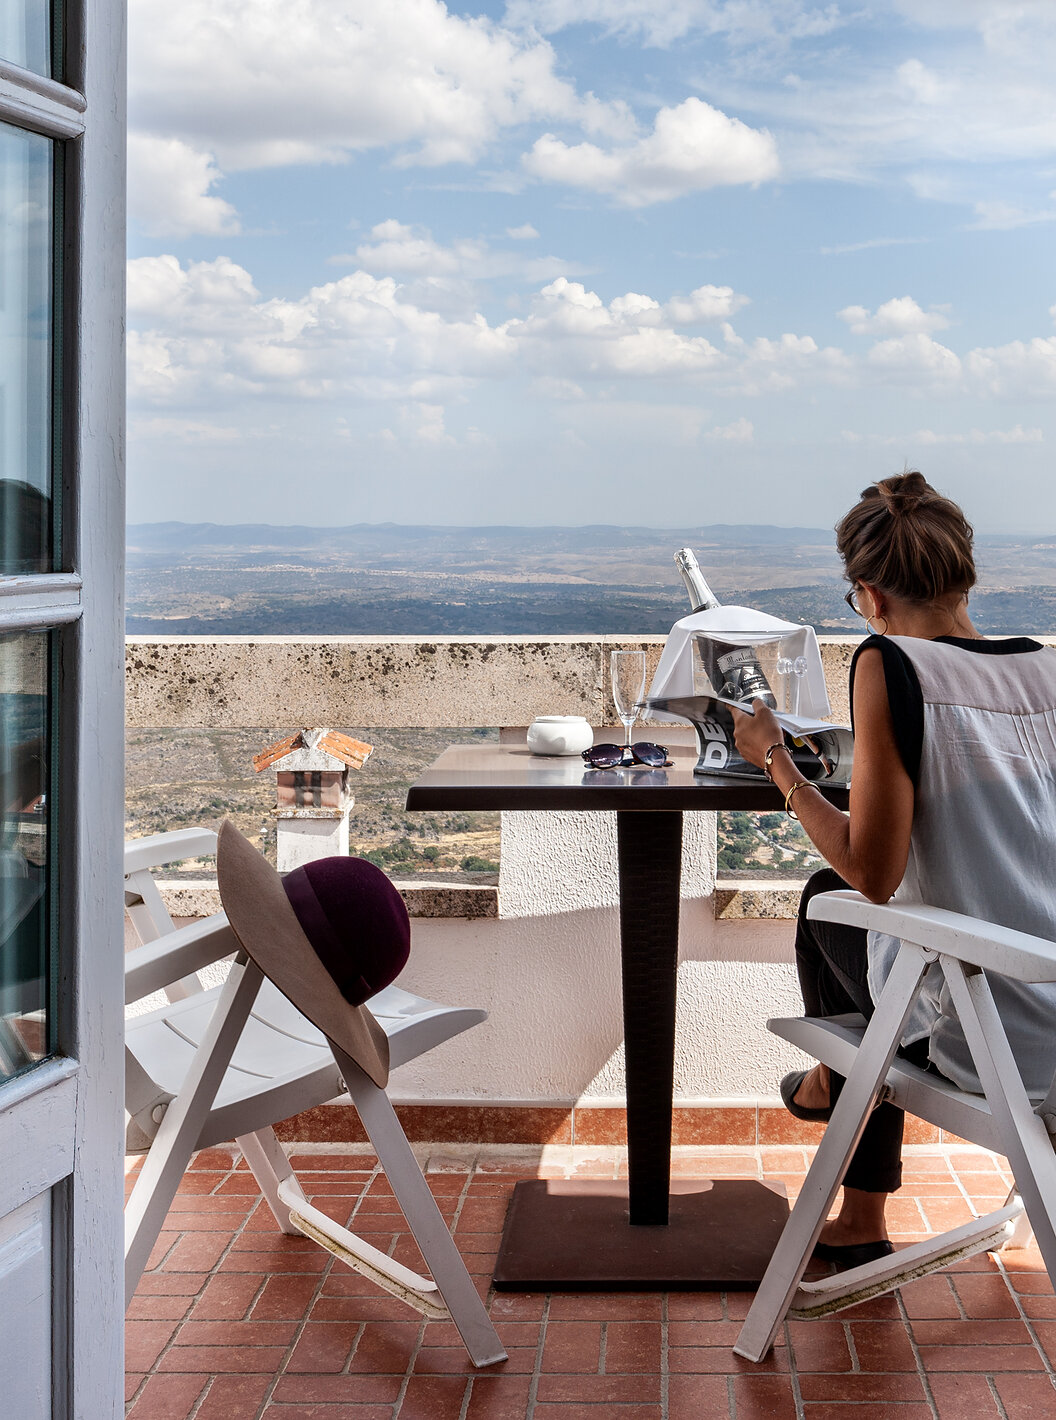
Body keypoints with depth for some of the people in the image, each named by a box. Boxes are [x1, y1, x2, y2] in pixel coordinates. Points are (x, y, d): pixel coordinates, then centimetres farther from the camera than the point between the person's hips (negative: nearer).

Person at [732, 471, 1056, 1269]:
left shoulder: (889, 665, -14)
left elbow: (874, 873, -16)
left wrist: (776, 761, -3)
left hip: (981, 1042, -5)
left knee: (828, 902, 22)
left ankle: (833, 1082, 49)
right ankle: (860, 1224, 41)